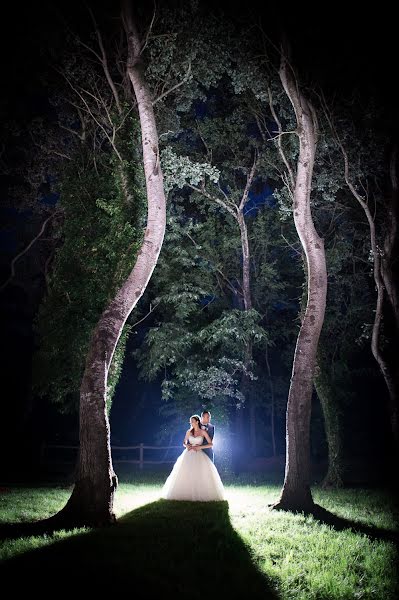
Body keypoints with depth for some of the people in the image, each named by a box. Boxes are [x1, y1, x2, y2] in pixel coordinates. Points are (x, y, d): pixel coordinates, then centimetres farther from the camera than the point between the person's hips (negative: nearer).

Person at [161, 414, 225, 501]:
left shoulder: (203, 432, -2)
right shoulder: (189, 431, 7)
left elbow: (211, 444, -4)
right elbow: (184, 443, 16)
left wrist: (199, 447, -12)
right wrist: (187, 446, -7)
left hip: (198, 455, -3)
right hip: (188, 455, 3)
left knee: (201, 475, -14)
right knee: (185, 475, -4)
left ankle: (202, 494, -4)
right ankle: (185, 493, 3)